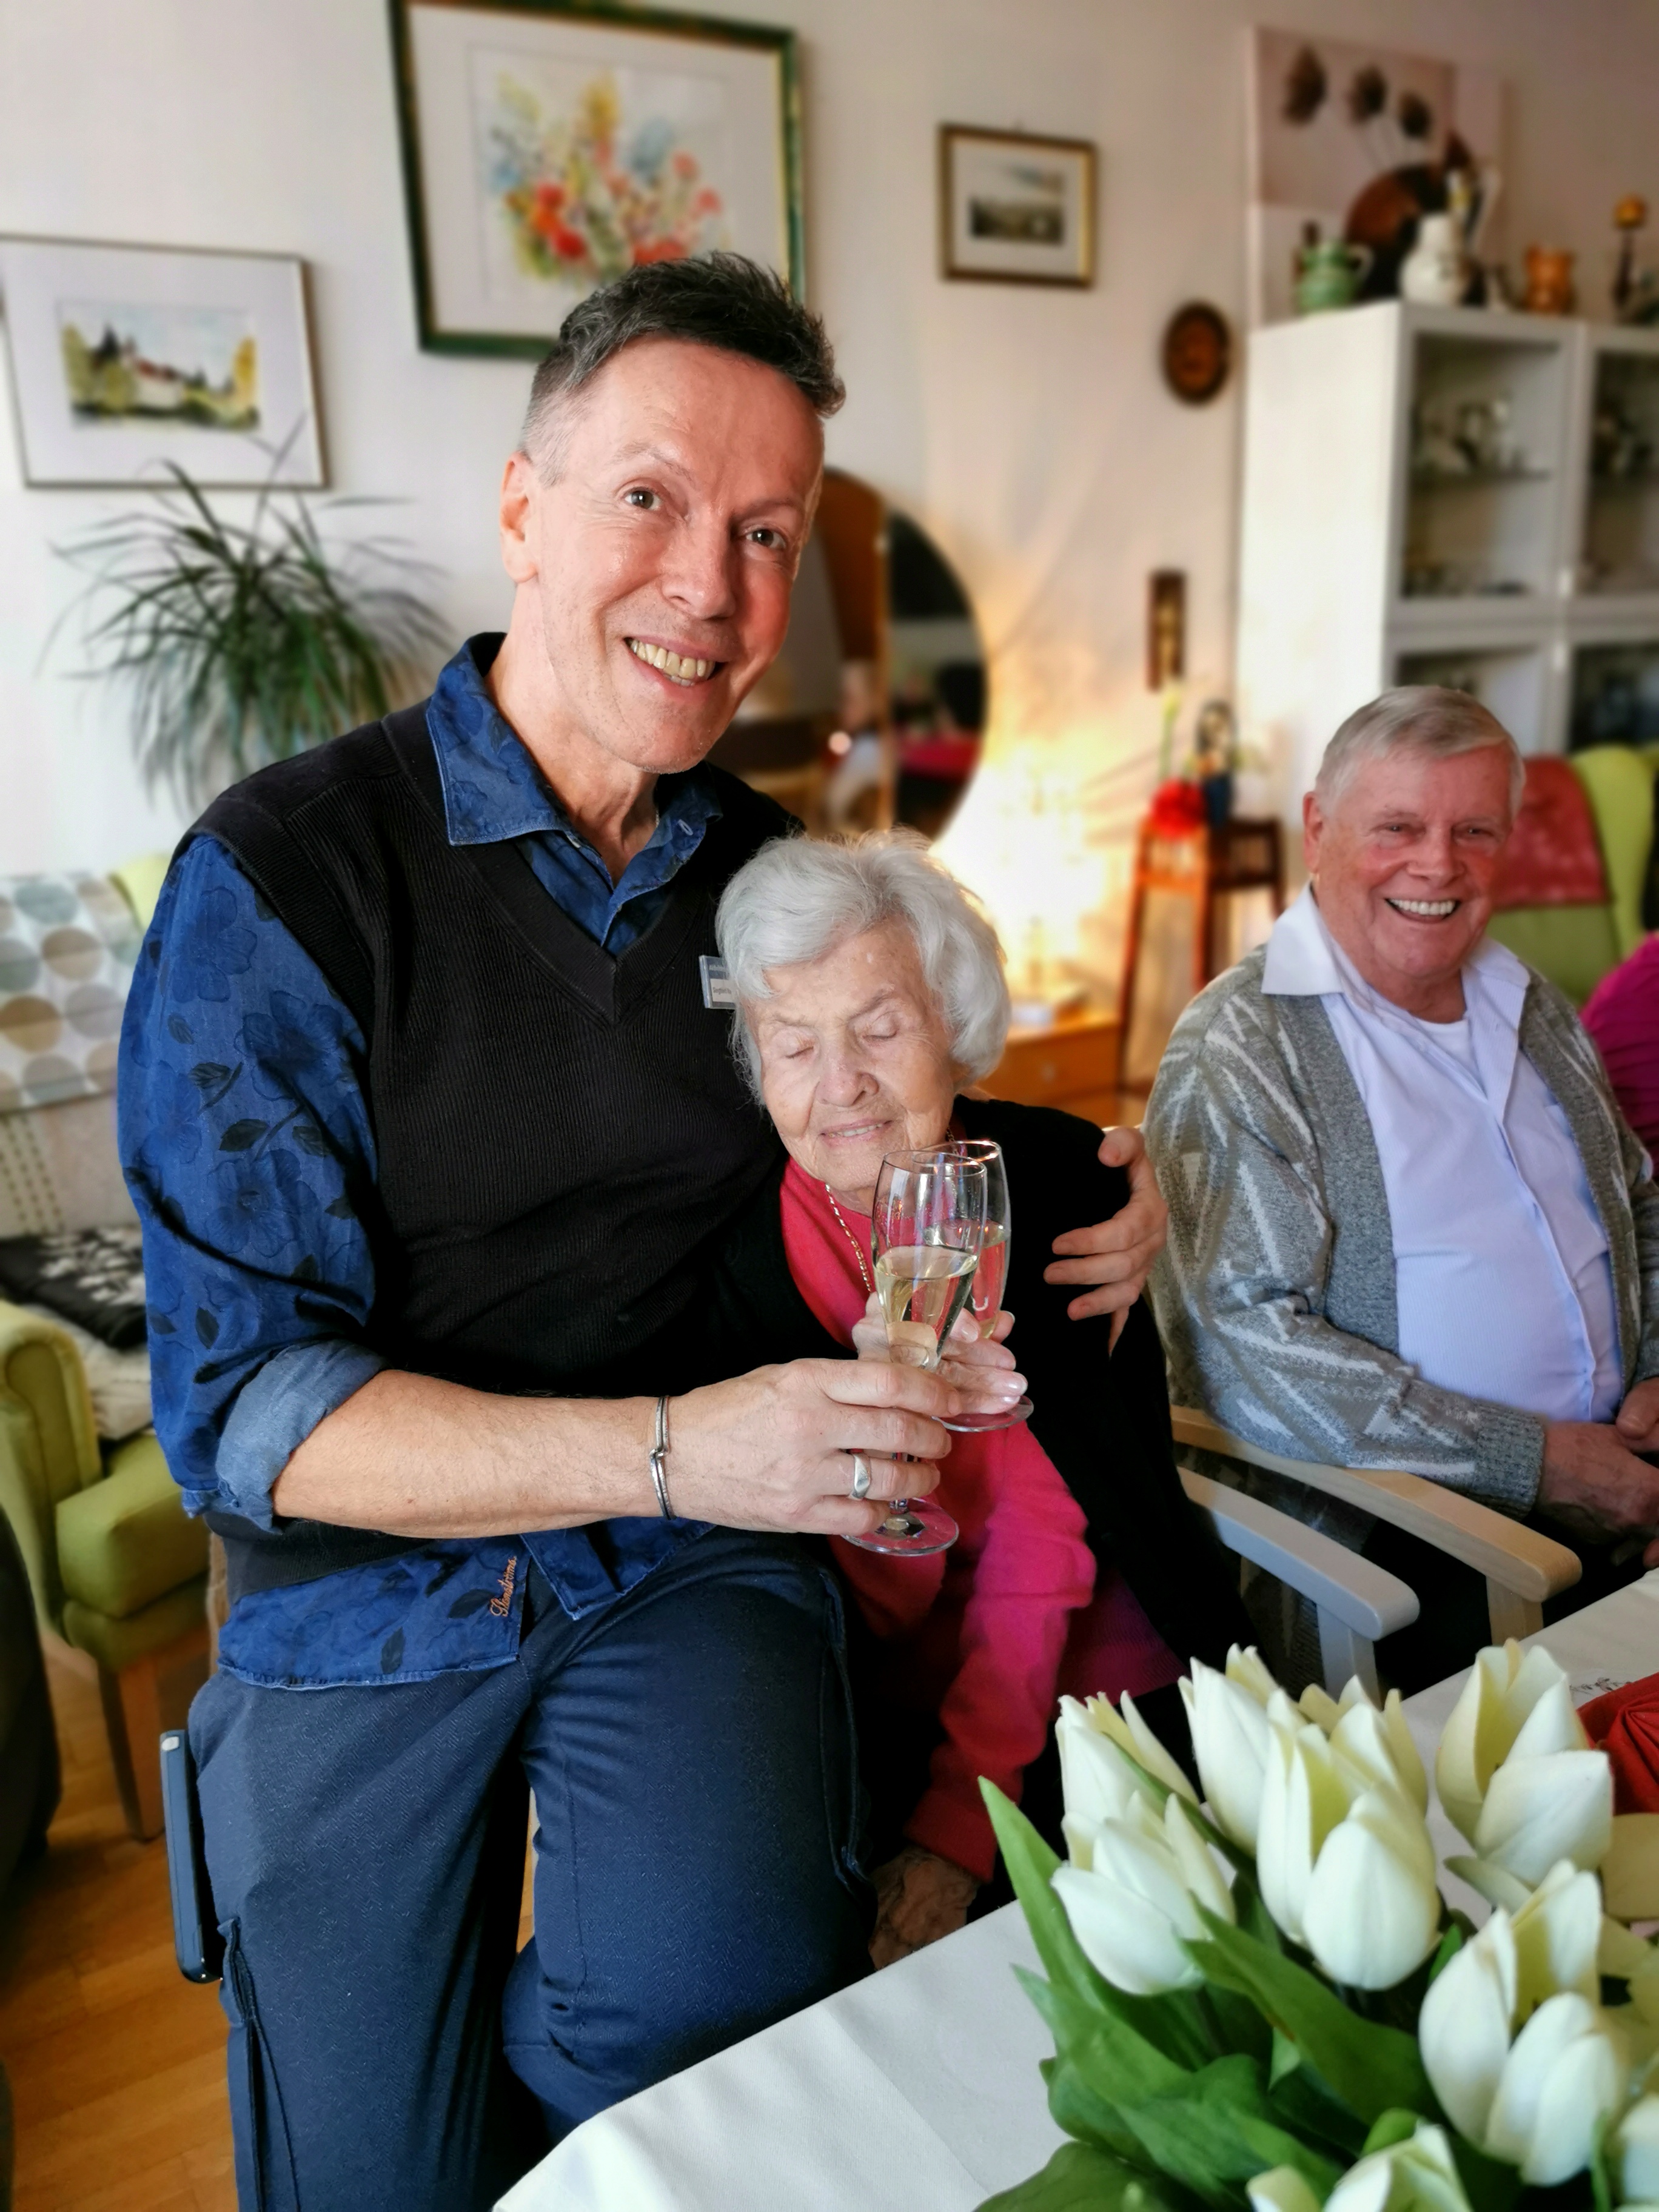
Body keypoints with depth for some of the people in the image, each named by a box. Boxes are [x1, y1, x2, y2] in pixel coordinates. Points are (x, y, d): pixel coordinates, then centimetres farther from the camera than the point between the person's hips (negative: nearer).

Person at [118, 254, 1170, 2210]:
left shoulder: (772, 873, 4)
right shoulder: (282, 876, -13)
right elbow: (239, 1408, -16)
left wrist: (1072, 1222, -3)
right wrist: (671, 1448, -28)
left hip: (693, 1560, 3)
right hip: (373, 1588, -2)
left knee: (735, 1986, -22)